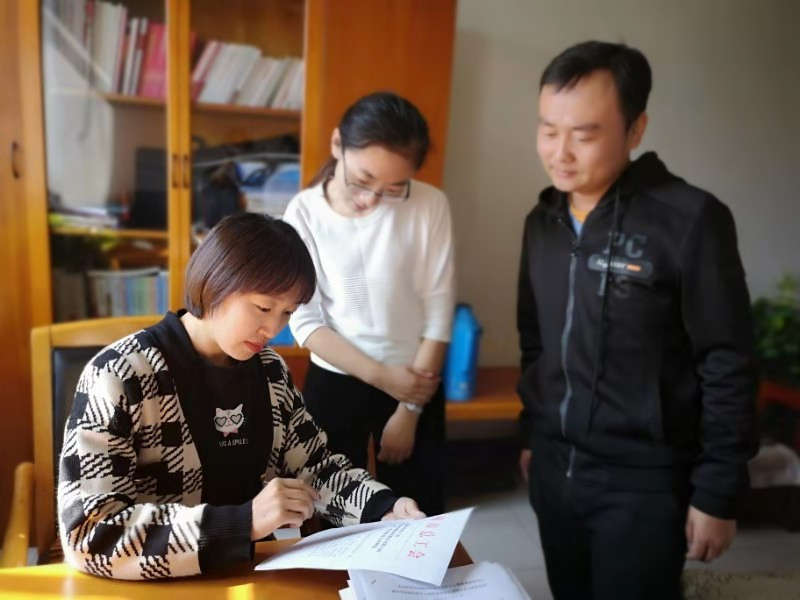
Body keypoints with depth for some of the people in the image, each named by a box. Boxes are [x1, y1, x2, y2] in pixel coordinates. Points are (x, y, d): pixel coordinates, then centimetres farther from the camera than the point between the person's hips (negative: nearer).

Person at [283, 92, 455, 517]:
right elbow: (305, 321, -10)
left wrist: (410, 409, -7)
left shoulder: (429, 206, -11)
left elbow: (438, 311, -8)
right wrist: (382, 377, -16)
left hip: (417, 381, 0)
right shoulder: (304, 213, -9)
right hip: (334, 383, 0)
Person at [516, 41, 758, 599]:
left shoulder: (689, 219, -14)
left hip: (642, 483, -5)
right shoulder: (542, 221, 4)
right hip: (553, 471, 6)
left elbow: (728, 369, -12)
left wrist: (716, 493, -11)